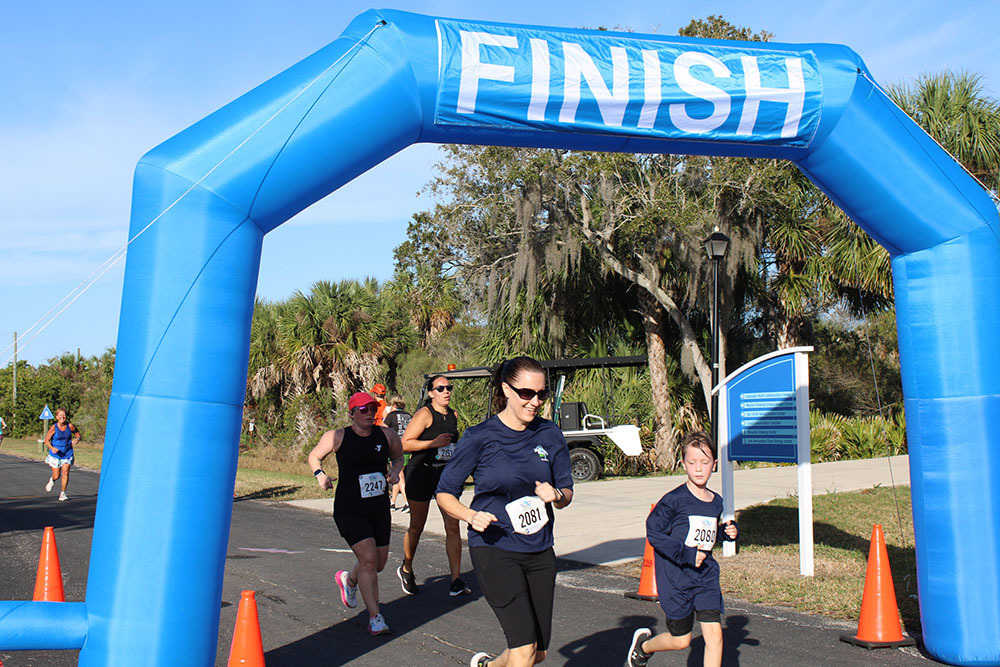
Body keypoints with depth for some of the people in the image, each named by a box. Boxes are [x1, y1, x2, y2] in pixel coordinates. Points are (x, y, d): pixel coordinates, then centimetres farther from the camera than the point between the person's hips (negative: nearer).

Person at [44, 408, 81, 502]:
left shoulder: (70, 426, -6)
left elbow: (78, 435, 8)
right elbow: (46, 440, -8)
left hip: (67, 454, 1)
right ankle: (51, 480, 42)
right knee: (56, 476, 4)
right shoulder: (53, 428, -12)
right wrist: (52, 448, -26)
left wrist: (77, 439, -15)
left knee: (65, 473, -10)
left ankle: (63, 494, 2)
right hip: (55, 455, -1)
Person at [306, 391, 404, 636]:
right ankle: (375, 618, -4)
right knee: (368, 559, -15)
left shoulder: (386, 435, 1)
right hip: (349, 511, -4)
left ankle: (348, 579, 45)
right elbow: (314, 456, 7)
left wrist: (395, 471, -2)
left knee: (379, 563, 11)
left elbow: (398, 456, 19)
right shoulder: (338, 437, -6)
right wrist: (319, 474, -12)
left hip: (379, 509, 5)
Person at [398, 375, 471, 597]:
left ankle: (456, 581, -1)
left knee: (453, 527, -4)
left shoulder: (453, 415, 10)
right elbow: (404, 444, -17)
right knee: (416, 527, 8)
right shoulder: (425, 414, -11)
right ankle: (406, 570, 33)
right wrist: (434, 443, -22)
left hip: (446, 474, 5)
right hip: (421, 473, -5)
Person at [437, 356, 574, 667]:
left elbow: (567, 492, 10)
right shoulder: (480, 437, -9)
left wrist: (556, 496, -12)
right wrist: (471, 516, -20)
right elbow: (444, 493, -2)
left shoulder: (550, 435, 2)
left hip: (540, 551, 5)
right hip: (495, 549, -5)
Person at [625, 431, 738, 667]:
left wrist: (730, 532, 0)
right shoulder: (675, 500, -14)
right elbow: (654, 532, -14)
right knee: (681, 641, 8)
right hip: (675, 578, -4)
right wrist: (685, 554, -19)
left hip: (705, 576, 5)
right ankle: (643, 644, 39)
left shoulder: (717, 502, 5)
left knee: (714, 634, -7)